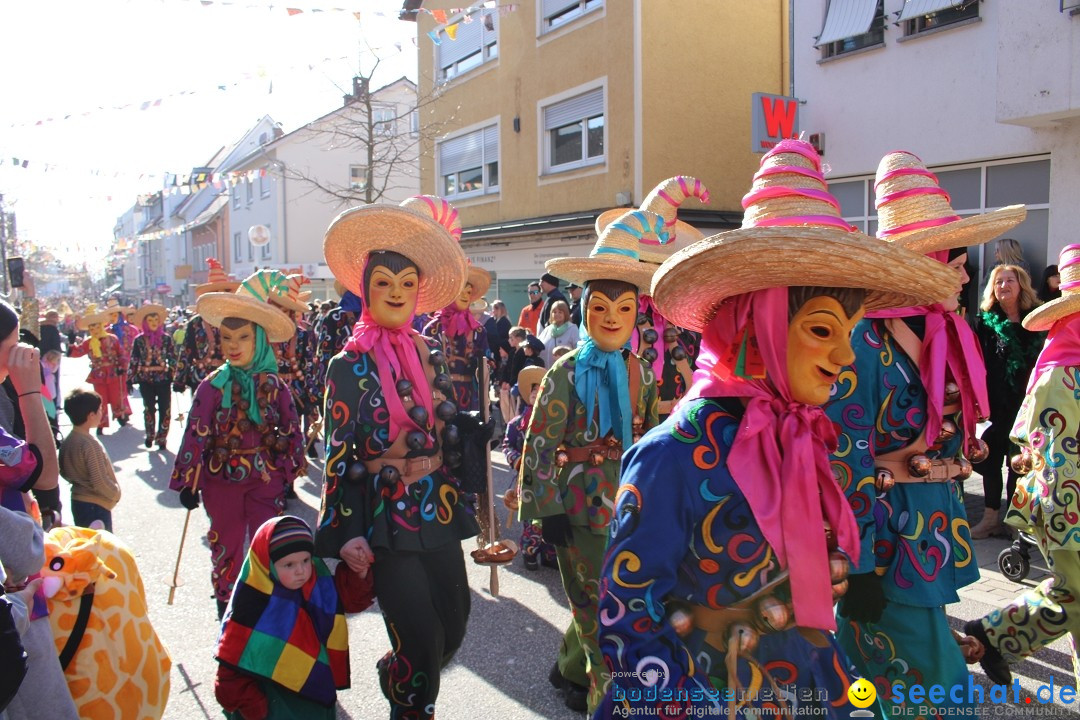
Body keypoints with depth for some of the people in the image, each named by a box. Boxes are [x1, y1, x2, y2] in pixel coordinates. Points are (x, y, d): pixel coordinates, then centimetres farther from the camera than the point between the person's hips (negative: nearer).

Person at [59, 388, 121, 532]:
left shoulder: (67, 441, 2)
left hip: (77, 501, 9)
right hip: (95, 505, -9)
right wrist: (116, 494, -8)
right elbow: (100, 481, -23)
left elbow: (64, 472, 13)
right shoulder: (90, 444, -24)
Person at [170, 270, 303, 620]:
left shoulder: (275, 386, -4)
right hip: (222, 479, 0)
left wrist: (289, 471, 5)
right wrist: (188, 482, -6)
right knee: (226, 545, 14)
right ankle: (226, 604, 33)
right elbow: (195, 434, -7)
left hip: (266, 477, 0)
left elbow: (292, 430, 3)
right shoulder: (212, 386, -9)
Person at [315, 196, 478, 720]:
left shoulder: (431, 353, 7)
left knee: (453, 629, 14)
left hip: (439, 516, 5)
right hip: (386, 523, -5)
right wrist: (346, 532, -12)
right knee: (422, 641, -3)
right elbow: (338, 453, -7)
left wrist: (459, 503, 14)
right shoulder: (351, 364, -7)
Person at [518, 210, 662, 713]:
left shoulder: (641, 373, 3)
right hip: (582, 508, -5)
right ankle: (608, 697, 26)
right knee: (600, 614, 5)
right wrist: (548, 510, -13)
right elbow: (538, 443, -11)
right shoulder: (568, 371, -10)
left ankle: (571, 671, 42)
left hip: (630, 508, 5)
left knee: (594, 608, 18)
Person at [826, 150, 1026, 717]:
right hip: (891, 545, -8)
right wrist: (859, 569, -18)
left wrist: (954, 520, 18)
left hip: (934, 536, 8)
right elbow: (847, 466, -20)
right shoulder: (866, 345, -20)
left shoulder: (944, 336, 6)